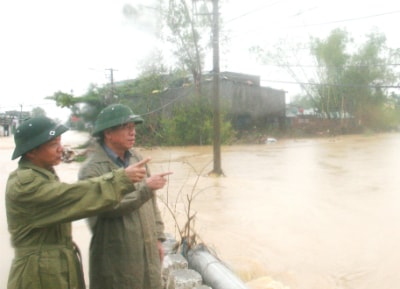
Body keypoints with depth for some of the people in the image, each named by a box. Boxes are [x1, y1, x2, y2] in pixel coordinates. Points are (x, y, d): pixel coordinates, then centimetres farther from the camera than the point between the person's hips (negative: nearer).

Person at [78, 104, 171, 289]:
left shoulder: (136, 158, 7)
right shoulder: (92, 169, -14)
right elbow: (108, 206, -26)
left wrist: (158, 237, 10)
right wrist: (145, 187, -22)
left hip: (147, 253, 6)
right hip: (115, 259, -6)